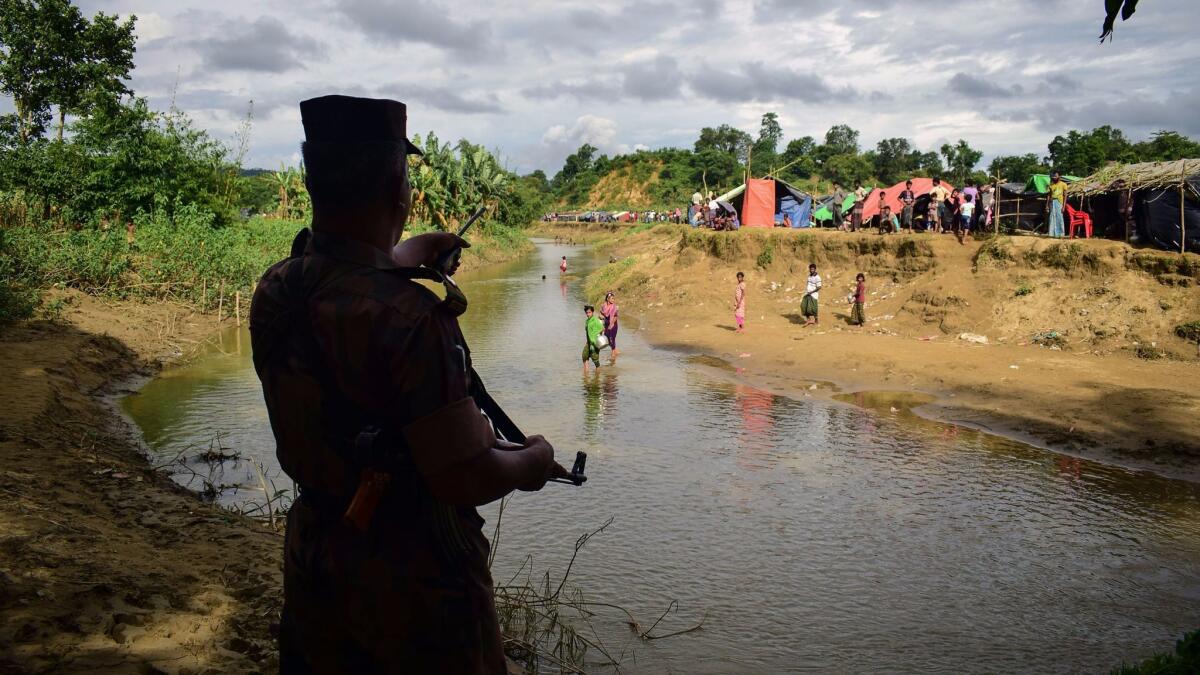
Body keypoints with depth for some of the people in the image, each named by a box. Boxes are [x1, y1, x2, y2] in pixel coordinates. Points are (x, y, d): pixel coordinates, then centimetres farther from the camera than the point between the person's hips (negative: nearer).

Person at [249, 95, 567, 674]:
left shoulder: (274, 290, -6)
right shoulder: (409, 317, -30)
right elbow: (467, 478, -28)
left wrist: (410, 252, 36)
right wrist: (532, 463, -8)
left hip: (311, 561, 7)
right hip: (412, 577, -7)